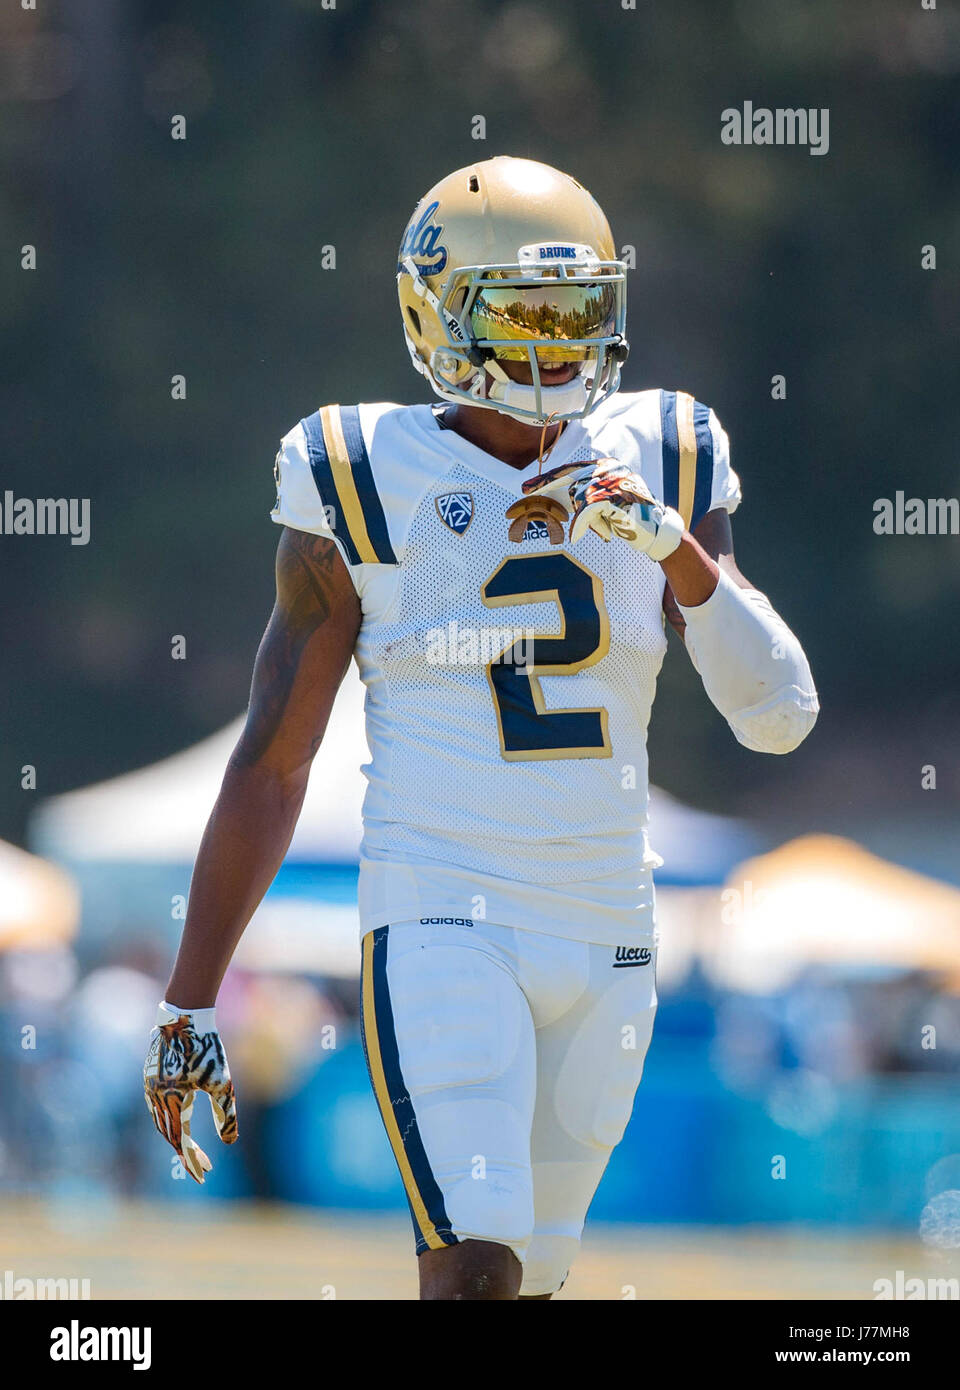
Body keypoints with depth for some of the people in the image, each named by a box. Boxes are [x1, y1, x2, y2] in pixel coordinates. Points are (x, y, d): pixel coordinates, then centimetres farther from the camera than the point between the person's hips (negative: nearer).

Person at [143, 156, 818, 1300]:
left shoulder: (657, 469, 5)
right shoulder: (367, 490, -4)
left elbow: (780, 716, -2)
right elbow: (270, 763, 0)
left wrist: (678, 549, -18)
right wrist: (187, 1006, -2)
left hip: (605, 935, 4)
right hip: (440, 916, -4)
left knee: (530, 1276, 12)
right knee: (475, 1271, -19)